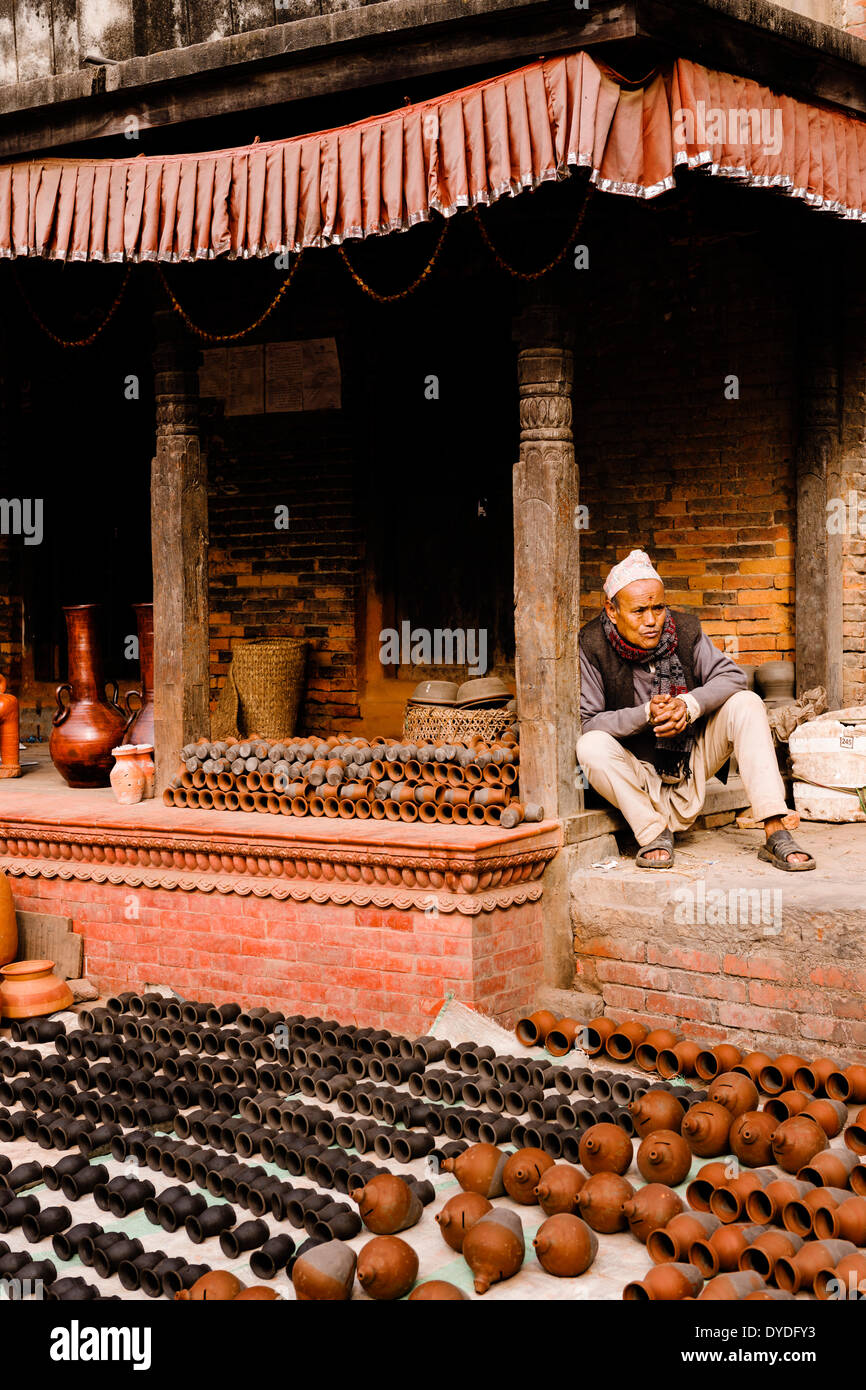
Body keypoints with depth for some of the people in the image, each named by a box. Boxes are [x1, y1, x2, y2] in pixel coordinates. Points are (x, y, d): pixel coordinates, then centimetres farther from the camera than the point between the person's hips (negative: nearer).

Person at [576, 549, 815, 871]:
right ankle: (654, 833, -13)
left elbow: (731, 675, -10)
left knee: (745, 703, -17)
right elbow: (585, 723, -20)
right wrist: (645, 714, -32)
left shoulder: (684, 629, -6)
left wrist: (688, 705, -29)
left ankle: (776, 834, -22)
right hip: (639, 777, -3)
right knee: (591, 746, -32)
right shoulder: (591, 645, -16)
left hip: (692, 765, 3)